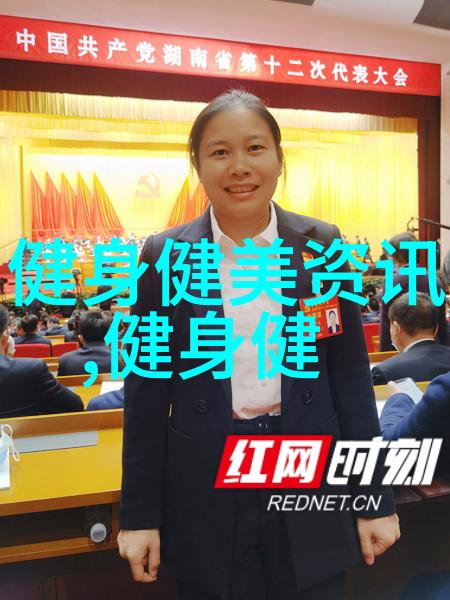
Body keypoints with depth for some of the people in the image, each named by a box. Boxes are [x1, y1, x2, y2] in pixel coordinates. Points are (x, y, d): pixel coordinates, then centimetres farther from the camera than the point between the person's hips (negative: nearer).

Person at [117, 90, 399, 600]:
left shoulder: (321, 246, -2)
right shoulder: (165, 255, -4)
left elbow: (351, 375, 1)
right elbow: (146, 393, -1)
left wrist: (376, 498, 2)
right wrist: (140, 514, 0)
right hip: (205, 498, 0)